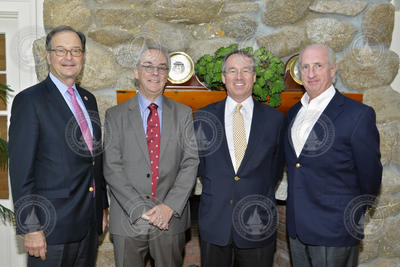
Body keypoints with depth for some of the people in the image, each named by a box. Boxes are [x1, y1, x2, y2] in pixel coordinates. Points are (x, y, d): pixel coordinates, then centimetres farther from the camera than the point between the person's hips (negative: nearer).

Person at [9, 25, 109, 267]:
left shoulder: (88, 99, 12)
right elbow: (21, 169, -13)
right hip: (53, 228, -6)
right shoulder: (29, 100, -9)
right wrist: (31, 228, -15)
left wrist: (102, 207, 15)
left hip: (89, 223, 6)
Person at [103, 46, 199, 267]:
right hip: (128, 219, -1)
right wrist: (140, 209, -14)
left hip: (171, 218, 1)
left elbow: (191, 163, -2)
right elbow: (112, 168, -6)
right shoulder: (115, 115, 1)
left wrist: (170, 206, -13)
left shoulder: (183, 114, 5)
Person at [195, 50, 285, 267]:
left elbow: (276, 168, 7)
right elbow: (200, 164, 9)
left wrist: (262, 197, 1)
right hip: (214, 223, 1)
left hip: (258, 225, 0)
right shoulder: (204, 117, 1)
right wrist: (215, 189, 0)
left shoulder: (275, 119, 0)